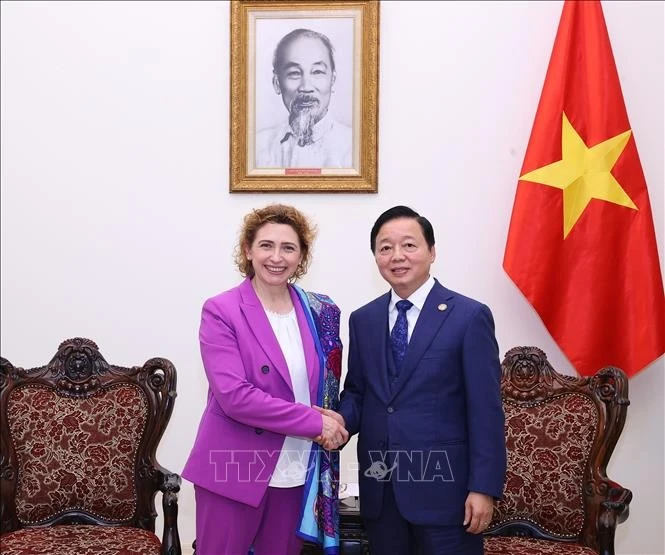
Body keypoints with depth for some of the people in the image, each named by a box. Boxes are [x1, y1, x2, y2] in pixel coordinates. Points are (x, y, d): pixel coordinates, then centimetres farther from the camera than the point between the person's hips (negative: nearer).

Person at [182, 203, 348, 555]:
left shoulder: (320, 312, 5)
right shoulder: (221, 311, -9)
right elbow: (233, 395, -19)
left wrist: (331, 426, -7)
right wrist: (313, 421, -19)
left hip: (296, 470, 4)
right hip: (233, 470, -4)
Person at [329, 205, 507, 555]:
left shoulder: (469, 316, -6)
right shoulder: (362, 320, 8)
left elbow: (485, 410, -9)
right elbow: (356, 392, 13)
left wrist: (484, 487, -12)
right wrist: (341, 419, -9)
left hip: (443, 484, -4)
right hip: (379, 487, 4)